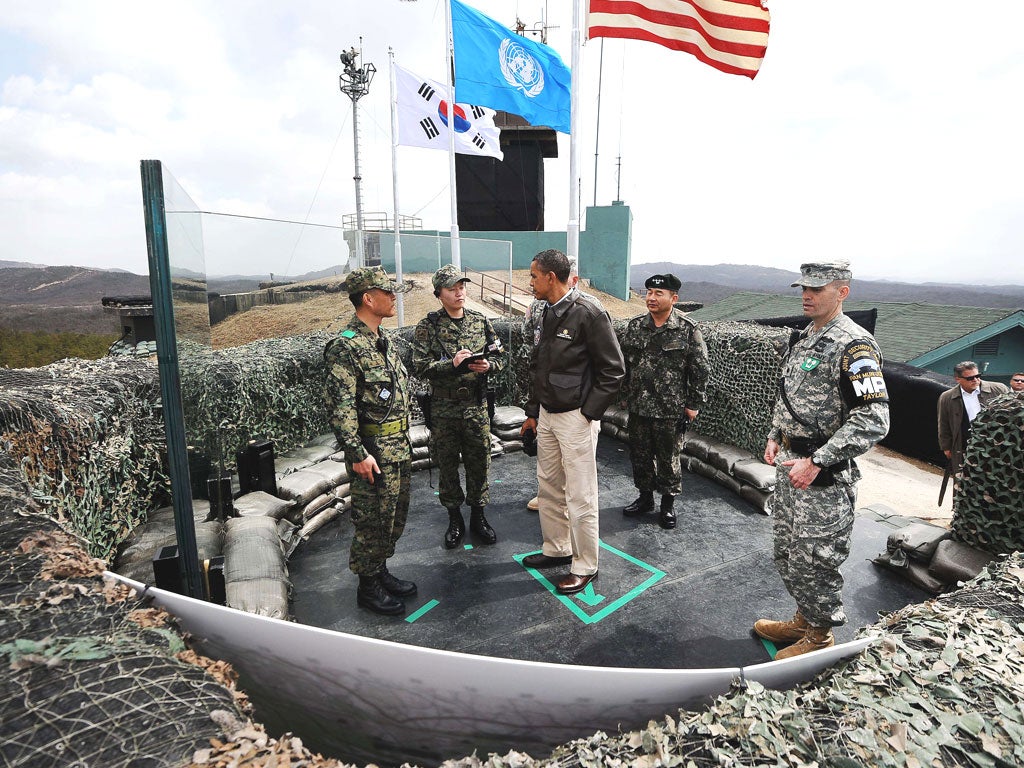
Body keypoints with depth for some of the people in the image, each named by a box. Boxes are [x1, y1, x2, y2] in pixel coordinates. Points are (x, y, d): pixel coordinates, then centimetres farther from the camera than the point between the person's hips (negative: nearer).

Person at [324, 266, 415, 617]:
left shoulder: (384, 341, 12)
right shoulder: (345, 347, -17)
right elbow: (341, 407, -21)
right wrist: (357, 453, -22)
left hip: (399, 446, 9)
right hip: (373, 451, -9)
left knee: (395, 516, 18)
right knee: (372, 521, 4)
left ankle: (381, 571, 36)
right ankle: (368, 587, 21)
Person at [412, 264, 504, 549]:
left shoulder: (480, 322, 5)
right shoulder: (427, 327, -4)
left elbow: (500, 356, 7)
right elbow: (420, 366, -12)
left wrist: (488, 365, -14)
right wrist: (452, 365, -26)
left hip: (476, 405, 2)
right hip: (443, 408, -2)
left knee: (479, 462, 10)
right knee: (447, 464, 10)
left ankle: (478, 515, 29)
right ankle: (454, 519, 28)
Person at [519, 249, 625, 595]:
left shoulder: (588, 314, -16)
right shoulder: (547, 314, 10)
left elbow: (613, 370, -14)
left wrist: (589, 412, -15)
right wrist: (533, 410, 17)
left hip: (575, 418, -8)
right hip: (547, 415, 9)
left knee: (580, 497, 2)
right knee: (548, 488, 18)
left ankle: (585, 566, 18)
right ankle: (557, 549, 36)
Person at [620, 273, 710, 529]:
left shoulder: (688, 330, -9)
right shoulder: (635, 326, 3)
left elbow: (701, 369, -5)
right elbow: (625, 362, 12)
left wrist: (693, 404, -5)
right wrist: (626, 394, 13)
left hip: (670, 411, -4)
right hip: (638, 407, 4)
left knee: (668, 458, 9)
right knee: (639, 455, 15)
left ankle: (668, 504, 28)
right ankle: (645, 498, 34)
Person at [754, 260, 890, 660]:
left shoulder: (854, 345, -18)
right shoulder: (803, 339, 11)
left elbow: (873, 420, -24)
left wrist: (816, 463, -24)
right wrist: (775, 437, 12)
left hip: (824, 477, -9)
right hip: (789, 465, 9)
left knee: (813, 560, 4)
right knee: (787, 554, 20)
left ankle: (819, 637, 26)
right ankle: (803, 620, 40)